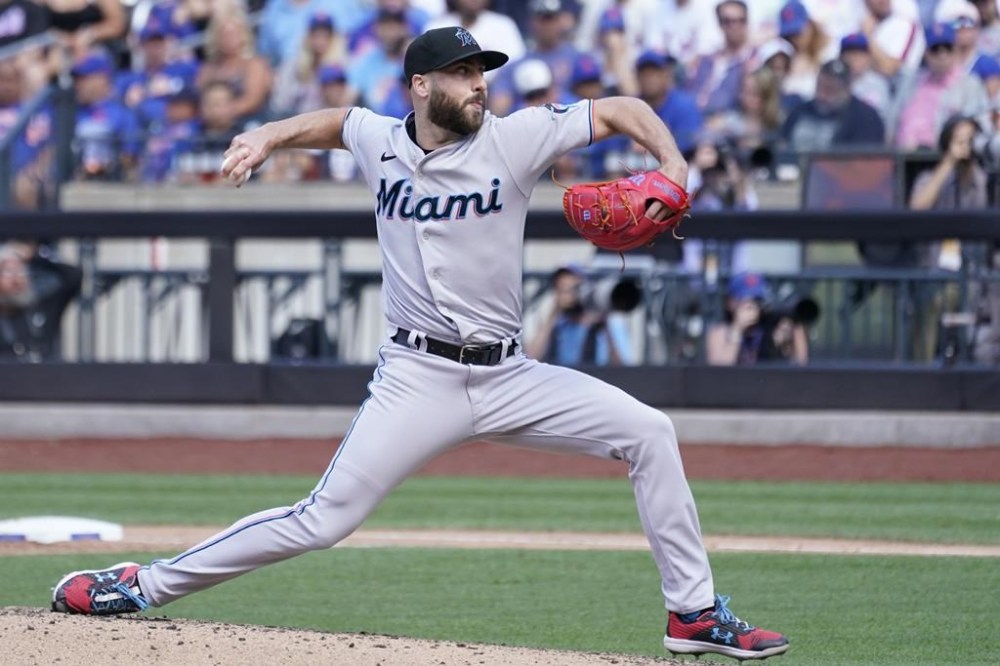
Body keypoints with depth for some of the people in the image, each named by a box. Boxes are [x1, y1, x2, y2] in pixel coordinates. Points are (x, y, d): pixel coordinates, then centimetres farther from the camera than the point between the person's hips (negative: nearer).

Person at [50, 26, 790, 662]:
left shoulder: (513, 138, -5)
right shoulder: (381, 142, 1)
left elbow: (622, 109, -2)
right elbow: (337, 120, 26)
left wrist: (672, 168, -18)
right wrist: (267, 138, 10)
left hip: (508, 375, 1)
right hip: (417, 377, -1)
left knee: (648, 432, -12)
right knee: (323, 520, -9)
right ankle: (145, 586, 2)